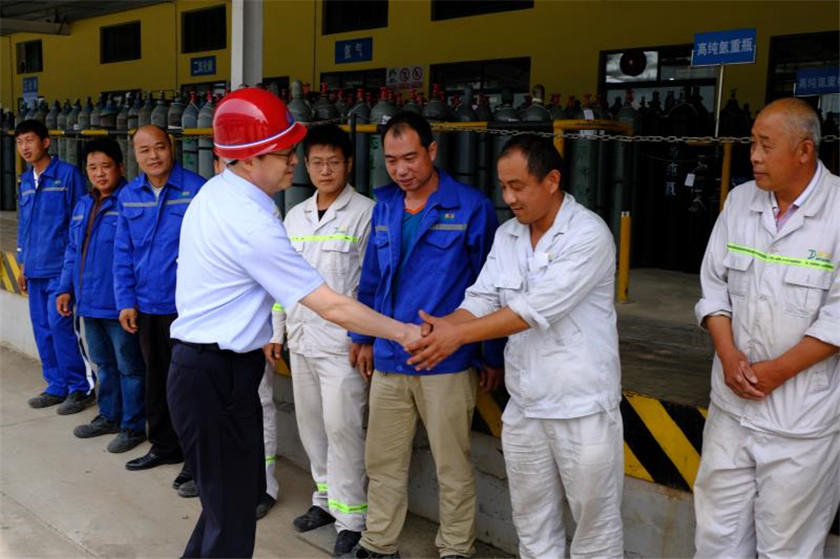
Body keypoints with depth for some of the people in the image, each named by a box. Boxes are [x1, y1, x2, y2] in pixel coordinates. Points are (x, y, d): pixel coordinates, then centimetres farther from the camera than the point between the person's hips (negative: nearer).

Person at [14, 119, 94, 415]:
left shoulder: (68, 174, -6)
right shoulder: (26, 180, 14)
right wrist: (24, 265, 20)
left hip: (61, 267, -7)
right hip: (35, 270, 7)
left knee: (61, 325, -9)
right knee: (42, 328, 9)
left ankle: (82, 387, 3)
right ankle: (58, 386, 20)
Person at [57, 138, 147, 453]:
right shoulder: (83, 206, 13)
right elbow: (73, 252, 19)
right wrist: (67, 288, 12)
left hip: (118, 304, -8)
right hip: (89, 302, 8)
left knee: (129, 367, 3)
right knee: (103, 364, 20)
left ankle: (133, 426, 14)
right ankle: (109, 417, 35)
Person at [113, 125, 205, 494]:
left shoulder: (196, 189, -11)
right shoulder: (128, 196, 5)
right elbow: (123, 253, 8)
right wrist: (126, 301, 4)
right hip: (147, 306, 6)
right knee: (156, 379, 18)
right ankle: (164, 446, 35)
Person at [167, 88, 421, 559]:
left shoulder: (215, 192, 5)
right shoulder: (252, 225, -24)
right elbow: (332, 307, -21)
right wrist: (404, 333, -12)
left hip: (202, 365, 10)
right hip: (219, 377, -10)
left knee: (239, 495, 21)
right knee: (233, 515, 2)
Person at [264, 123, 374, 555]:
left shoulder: (365, 213, -7)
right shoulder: (294, 216, 12)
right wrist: (275, 331, 13)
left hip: (342, 341, -6)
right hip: (300, 339, 7)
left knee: (342, 427, -3)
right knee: (311, 423, 14)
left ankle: (351, 517, 9)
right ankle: (326, 498, 30)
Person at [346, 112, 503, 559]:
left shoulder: (471, 207, -9)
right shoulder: (384, 207, 7)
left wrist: (494, 356, -3)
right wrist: (363, 337, 16)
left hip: (446, 361, -4)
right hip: (388, 359, 5)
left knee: (452, 467, 9)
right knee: (382, 460, 15)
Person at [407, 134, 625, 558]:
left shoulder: (589, 234, -15)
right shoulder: (506, 236, 7)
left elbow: (537, 308, -23)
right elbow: (482, 299, 1)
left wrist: (459, 335, -22)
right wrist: (439, 327, -19)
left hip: (583, 407, -6)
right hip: (523, 407, 6)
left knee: (595, 523, 9)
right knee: (533, 524, 18)